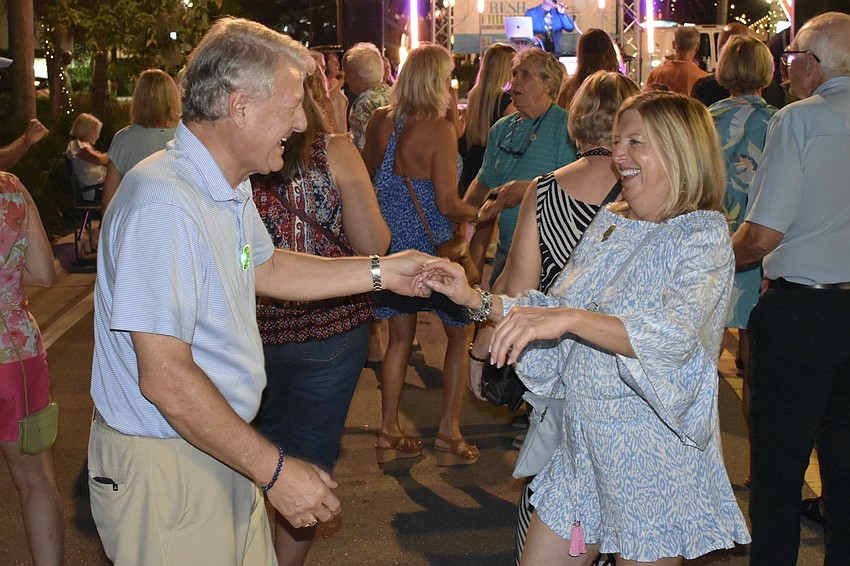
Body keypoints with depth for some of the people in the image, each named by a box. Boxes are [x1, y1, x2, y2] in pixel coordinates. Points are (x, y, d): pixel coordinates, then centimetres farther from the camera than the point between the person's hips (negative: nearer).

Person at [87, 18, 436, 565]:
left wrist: (381, 272, 17)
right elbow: (165, 378, -28)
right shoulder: (162, 204, -27)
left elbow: (264, 269, 23)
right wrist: (275, 471, -23)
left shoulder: (231, 188, 8)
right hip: (164, 465, -9)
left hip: (223, 450, 9)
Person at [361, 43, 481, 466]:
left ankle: (388, 433, 20)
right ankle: (449, 435, 12)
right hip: (431, 246, -6)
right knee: (459, 335, 11)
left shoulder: (380, 121, -1)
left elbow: (368, 178, 12)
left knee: (400, 336, 17)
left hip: (389, 245, 6)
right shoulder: (439, 129, -17)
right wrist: (477, 213, -1)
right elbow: (447, 203, -18)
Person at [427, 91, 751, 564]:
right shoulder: (609, 223, 7)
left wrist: (569, 318, -39)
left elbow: (674, 338, -29)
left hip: (654, 461, -6)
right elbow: (553, 310, 13)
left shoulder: (704, 234, -13)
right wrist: (474, 299, 0)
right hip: (583, 449, 6)